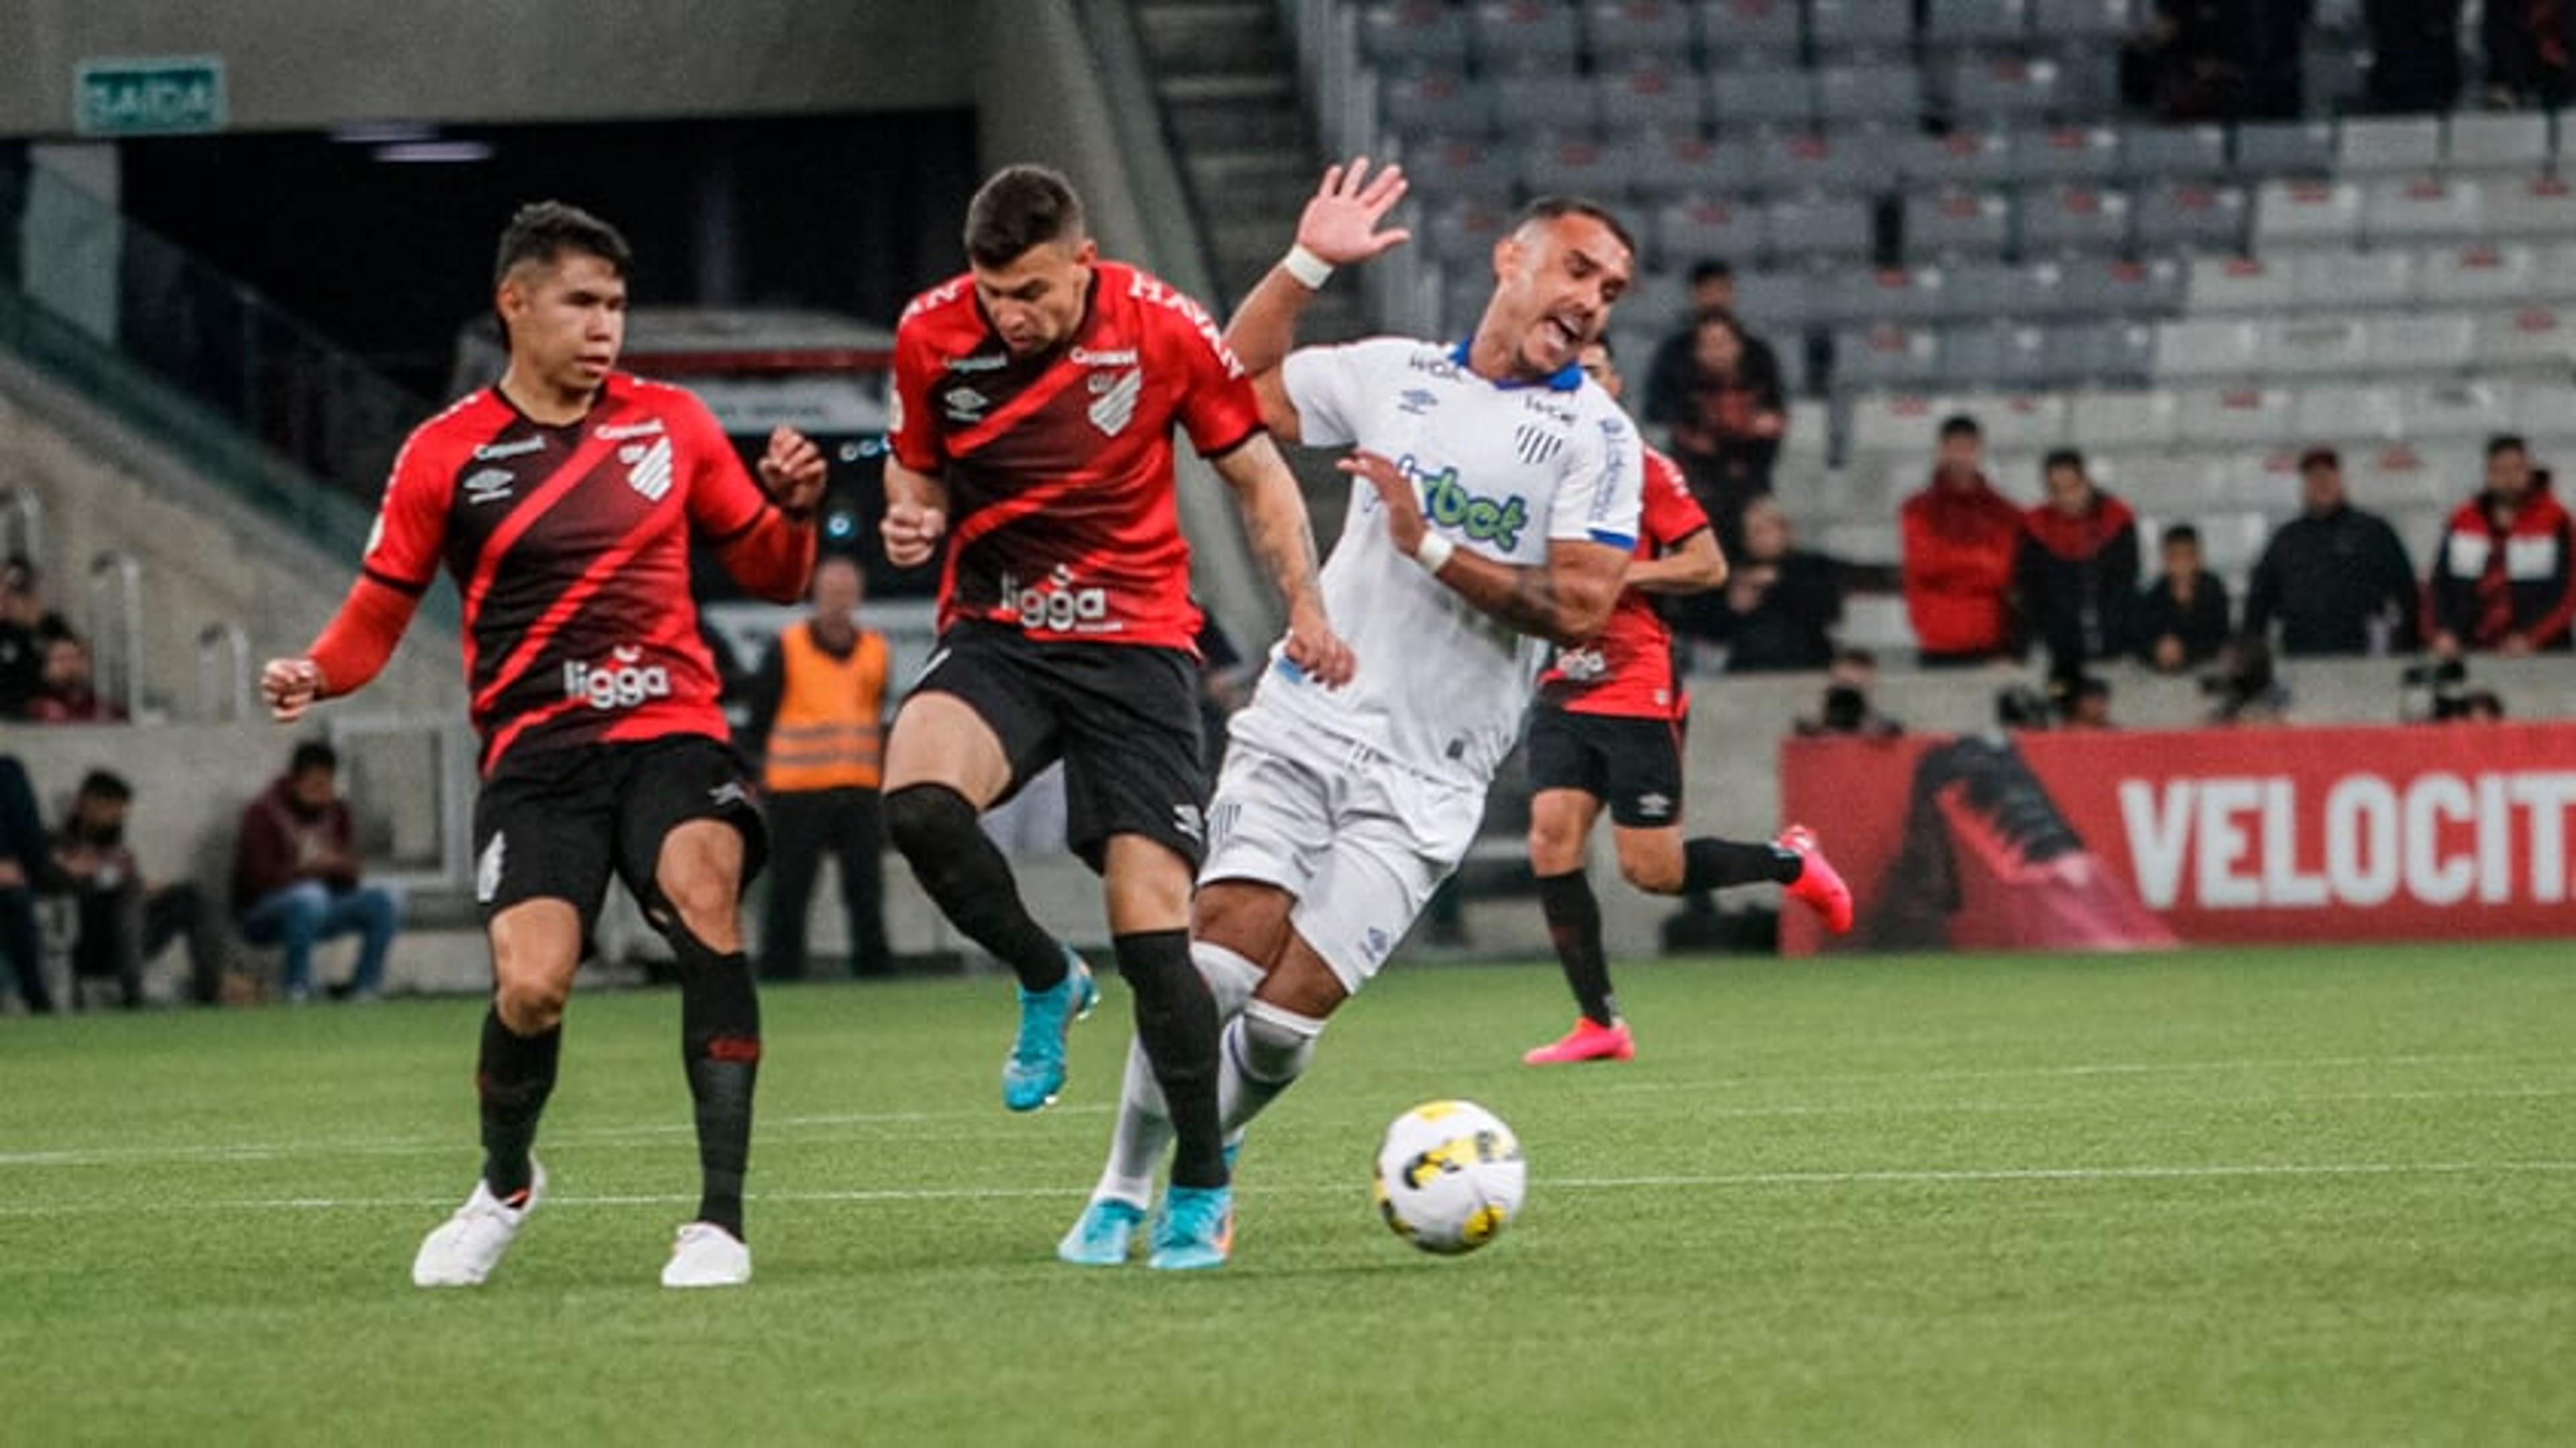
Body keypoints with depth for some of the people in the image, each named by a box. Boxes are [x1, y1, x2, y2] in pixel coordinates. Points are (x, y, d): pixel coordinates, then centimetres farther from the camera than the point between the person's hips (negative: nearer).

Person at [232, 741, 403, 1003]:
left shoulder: (336, 812, 6)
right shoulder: (262, 813, -10)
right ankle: (297, 991, -31)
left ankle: (365, 991, -15)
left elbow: (350, 882, 2)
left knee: (386, 900, -17)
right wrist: (311, 868, -30)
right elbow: (261, 879, -19)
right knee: (310, 896, -39)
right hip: (262, 917, -6)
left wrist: (340, 866, -21)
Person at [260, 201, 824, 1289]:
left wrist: (794, 510, -5)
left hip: (670, 730, 1)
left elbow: (769, 574, 17)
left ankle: (720, 1220, -24)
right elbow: (383, 603, 9)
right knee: (531, 986, -19)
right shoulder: (446, 455, 4)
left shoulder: (671, 424, 10)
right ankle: (504, 1188, 17)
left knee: (703, 898, -29)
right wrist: (317, 675, -11)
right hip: (534, 753, -1)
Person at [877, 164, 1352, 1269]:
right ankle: (1046, 982, 0)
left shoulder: (1163, 329, -9)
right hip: (995, 634, 2)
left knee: (1152, 924, -11)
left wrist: (1305, 610, -8)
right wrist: (911, 520, -11)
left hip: (1136, 646, -2)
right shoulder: (932, 336, -4)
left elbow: (1255, 471, 3)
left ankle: (1201, 1186, 7)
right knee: (916, 801, -30)